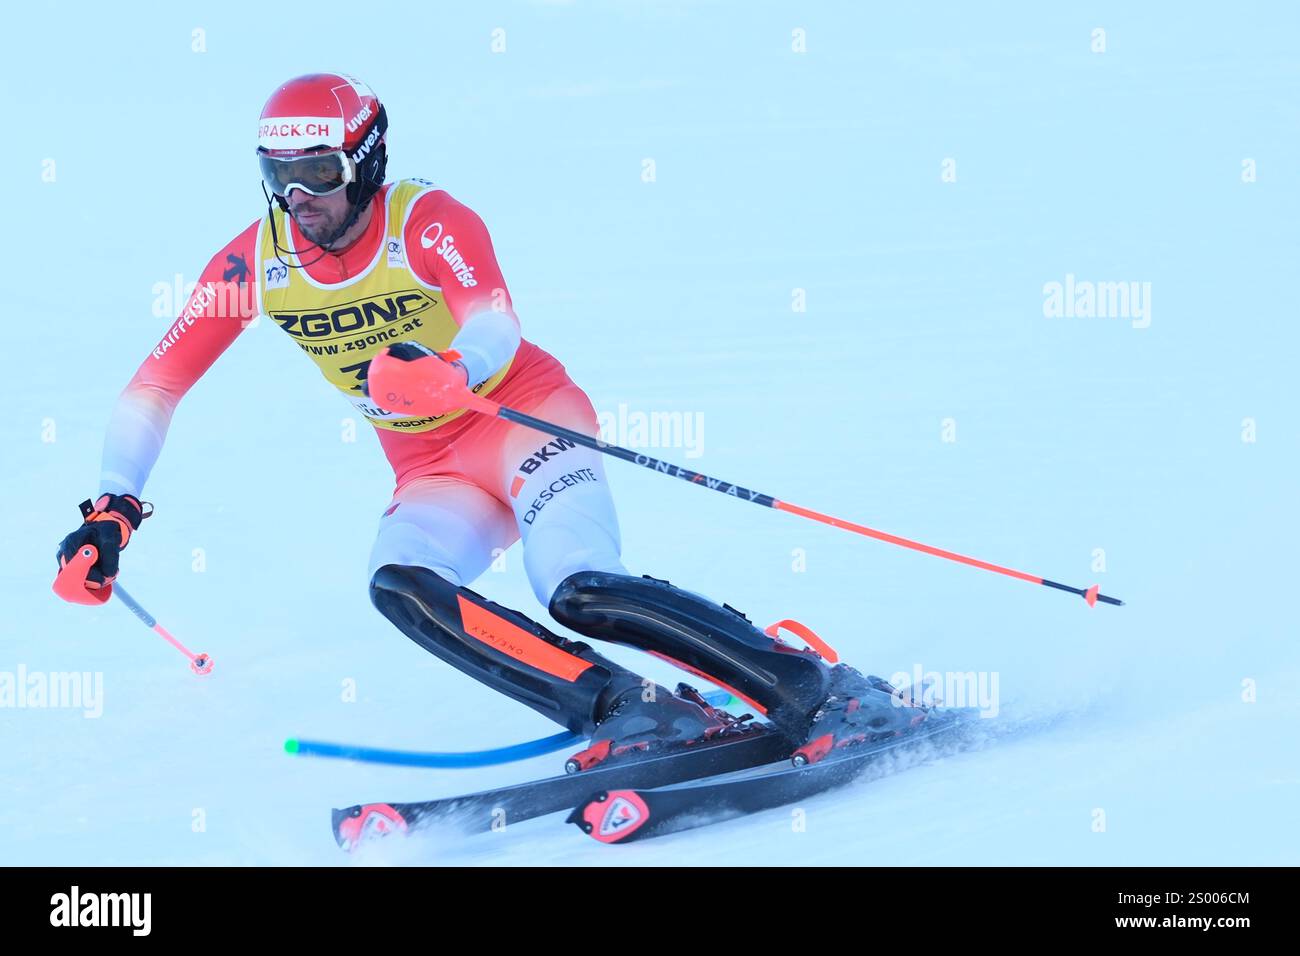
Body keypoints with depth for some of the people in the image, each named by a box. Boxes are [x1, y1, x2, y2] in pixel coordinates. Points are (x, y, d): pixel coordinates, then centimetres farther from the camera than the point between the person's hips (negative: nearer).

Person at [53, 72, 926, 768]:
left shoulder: (430, 222, -18)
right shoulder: (253, 265, -5)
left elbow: (497, 323, -35)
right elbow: (157, 385, 0)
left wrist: (451, 368, -58)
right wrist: (113, 509, -11)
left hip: (526, 415, -5)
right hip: (435, 473, 5)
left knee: (582, 595, -28)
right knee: (400, 586, -26)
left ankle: (819, 693, -23)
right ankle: (641, 717, -32)